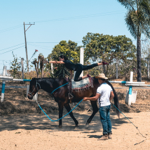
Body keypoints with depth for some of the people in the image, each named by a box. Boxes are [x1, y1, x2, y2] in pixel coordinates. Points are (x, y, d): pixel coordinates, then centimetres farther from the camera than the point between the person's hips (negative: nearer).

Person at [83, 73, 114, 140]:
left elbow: (96, 98, -22)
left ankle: (105, 135, 1)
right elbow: (112, 95, 15)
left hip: (103, 106, -8)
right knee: (108, 119, 13)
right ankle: (109, 133, 17)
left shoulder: (100, 88, -18)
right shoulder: (108, 86, 9)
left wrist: (87, 98, -13)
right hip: (108, 105, 8)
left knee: (104, 120, -3)